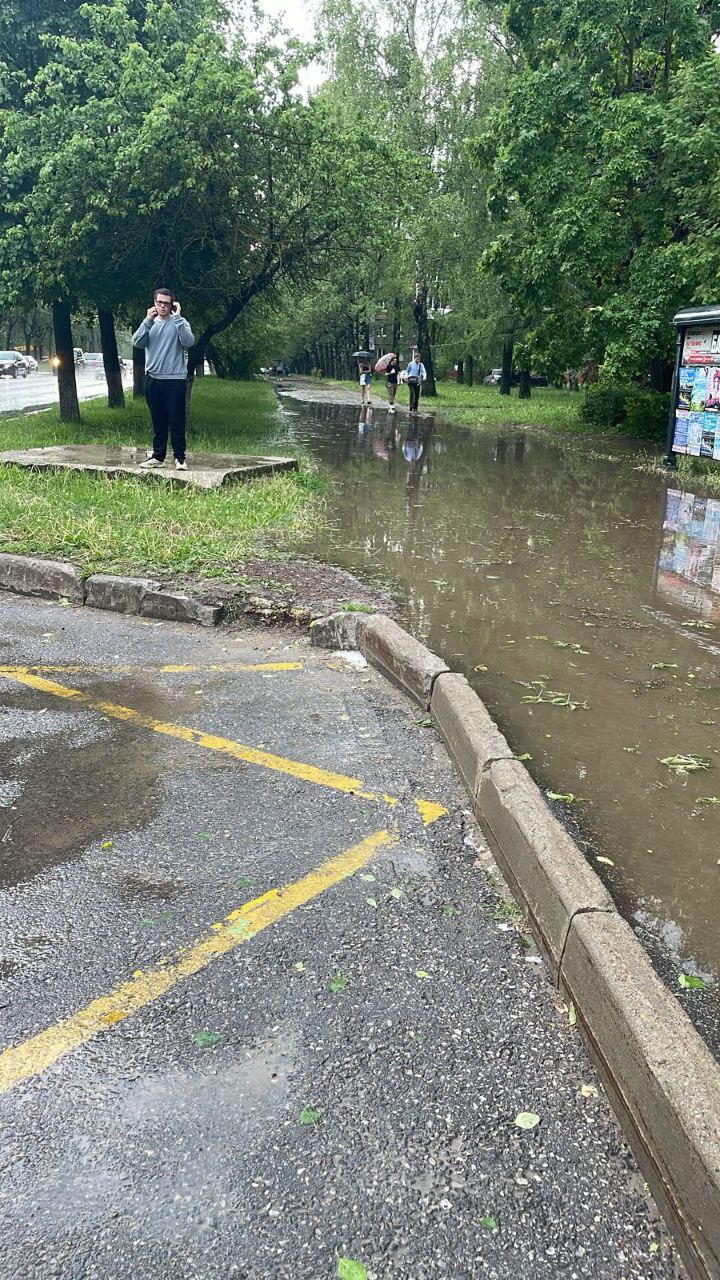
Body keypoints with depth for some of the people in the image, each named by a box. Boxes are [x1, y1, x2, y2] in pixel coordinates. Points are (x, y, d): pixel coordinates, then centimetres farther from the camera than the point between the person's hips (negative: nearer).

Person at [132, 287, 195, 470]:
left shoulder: (179, 323, 0)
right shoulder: (150, 323, 11)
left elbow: (189, 342, -19)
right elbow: (137, 343, -4)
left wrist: (177, 317, -17)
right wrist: (148, 320, -11)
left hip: (175, 379, -4)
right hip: (153, 379, 4)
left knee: (176, 421, -3)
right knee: (158, 421, 10)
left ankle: (180, 458, 3)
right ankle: (158, 456, 17)